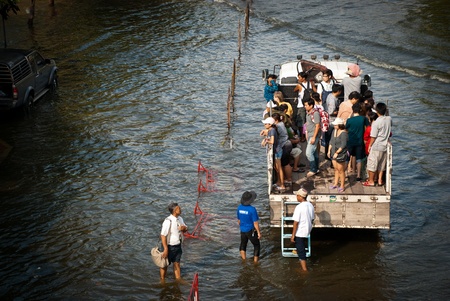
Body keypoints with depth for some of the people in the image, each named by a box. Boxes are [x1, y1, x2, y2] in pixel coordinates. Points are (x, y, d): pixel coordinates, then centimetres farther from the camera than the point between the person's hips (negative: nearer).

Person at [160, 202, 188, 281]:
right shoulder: (168, 221, -25)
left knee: (177, 264, 17)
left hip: (178, 246, 7)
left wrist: (184, 228, -11)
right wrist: (165, 249, -25)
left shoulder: (180, 219, 0)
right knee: (165, 265, 11)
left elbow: (186, 228, 15)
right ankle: (162, 281, 27)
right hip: (169, 246, -7)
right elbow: (163, 236, -25)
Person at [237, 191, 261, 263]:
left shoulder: (239, 207, -7)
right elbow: (255, 223, -21)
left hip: (243, 230, 5)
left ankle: (243, 258, 28)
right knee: (256, 245, 15)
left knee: (243, 244, 25)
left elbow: (239, 220, 6)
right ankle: (255, 260, 19)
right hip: (251, 231, -5)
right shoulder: (252, 209, -25)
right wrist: (259, 232, -11)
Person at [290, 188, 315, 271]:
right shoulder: (310, 205, -1)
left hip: (300, 232, -7)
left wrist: (293, 235, -16)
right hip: (308, 230, 7)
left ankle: (304, 268, 7)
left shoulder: (299, 207, -24)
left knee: (301, 250, 3)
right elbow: (312, 219, 10)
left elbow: (296, 223, -22)